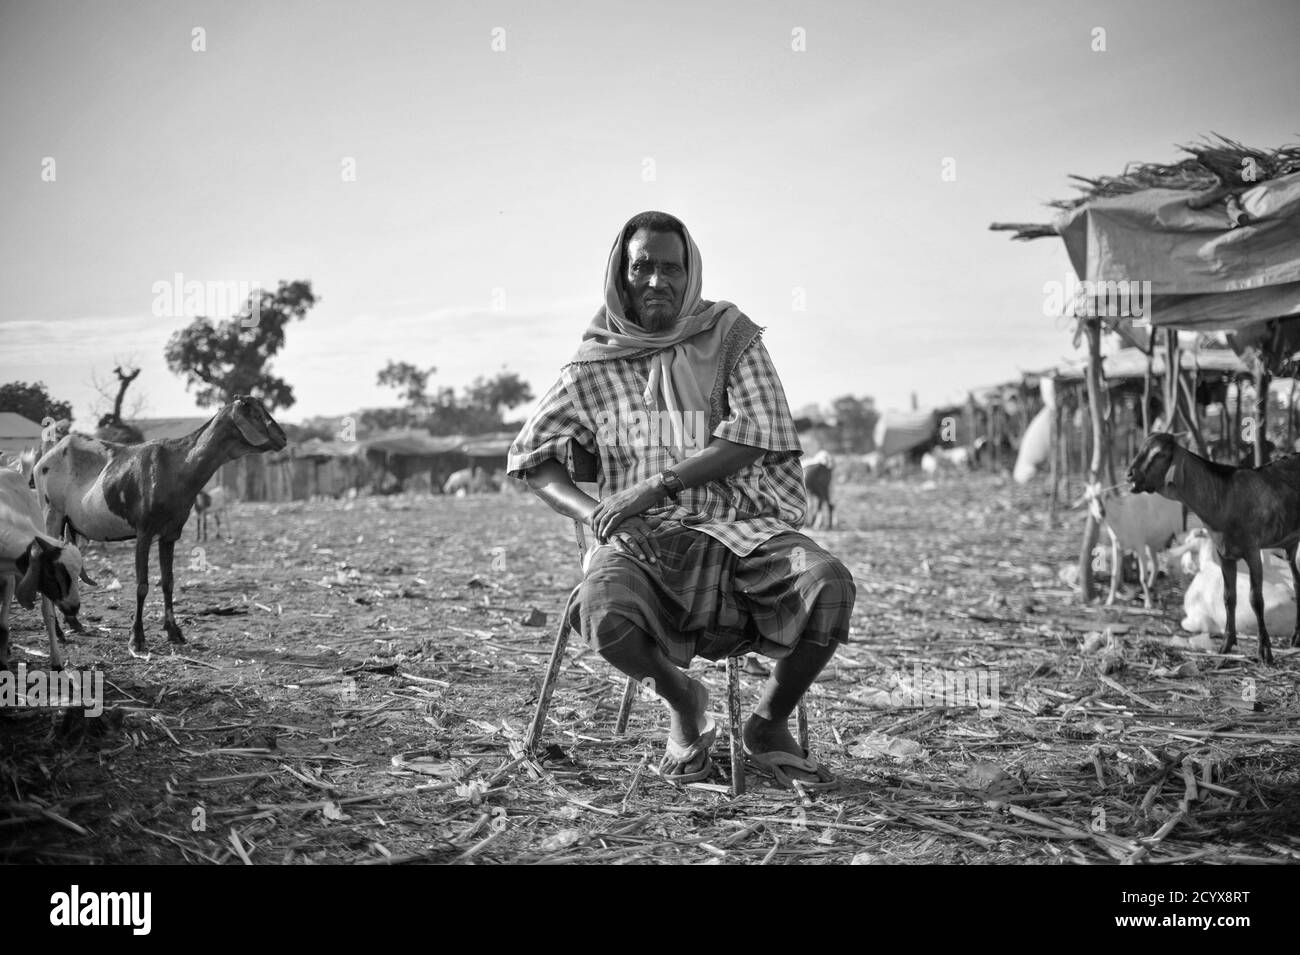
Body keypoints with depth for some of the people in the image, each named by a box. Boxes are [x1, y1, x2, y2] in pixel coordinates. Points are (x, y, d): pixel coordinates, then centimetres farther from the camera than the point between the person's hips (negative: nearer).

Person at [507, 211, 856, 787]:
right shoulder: (593, 367, 13)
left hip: (744, 528, 0)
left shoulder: (729, 337, 9)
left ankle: (769, 725, -1)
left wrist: (655, 487, -13)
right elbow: (527, 458, 14)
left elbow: (753, 436, -4)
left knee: (830, 585, -31)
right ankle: (684, 703, 1)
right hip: (646, 542, 0)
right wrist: (594, 514, -5)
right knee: (602, 609, -34)